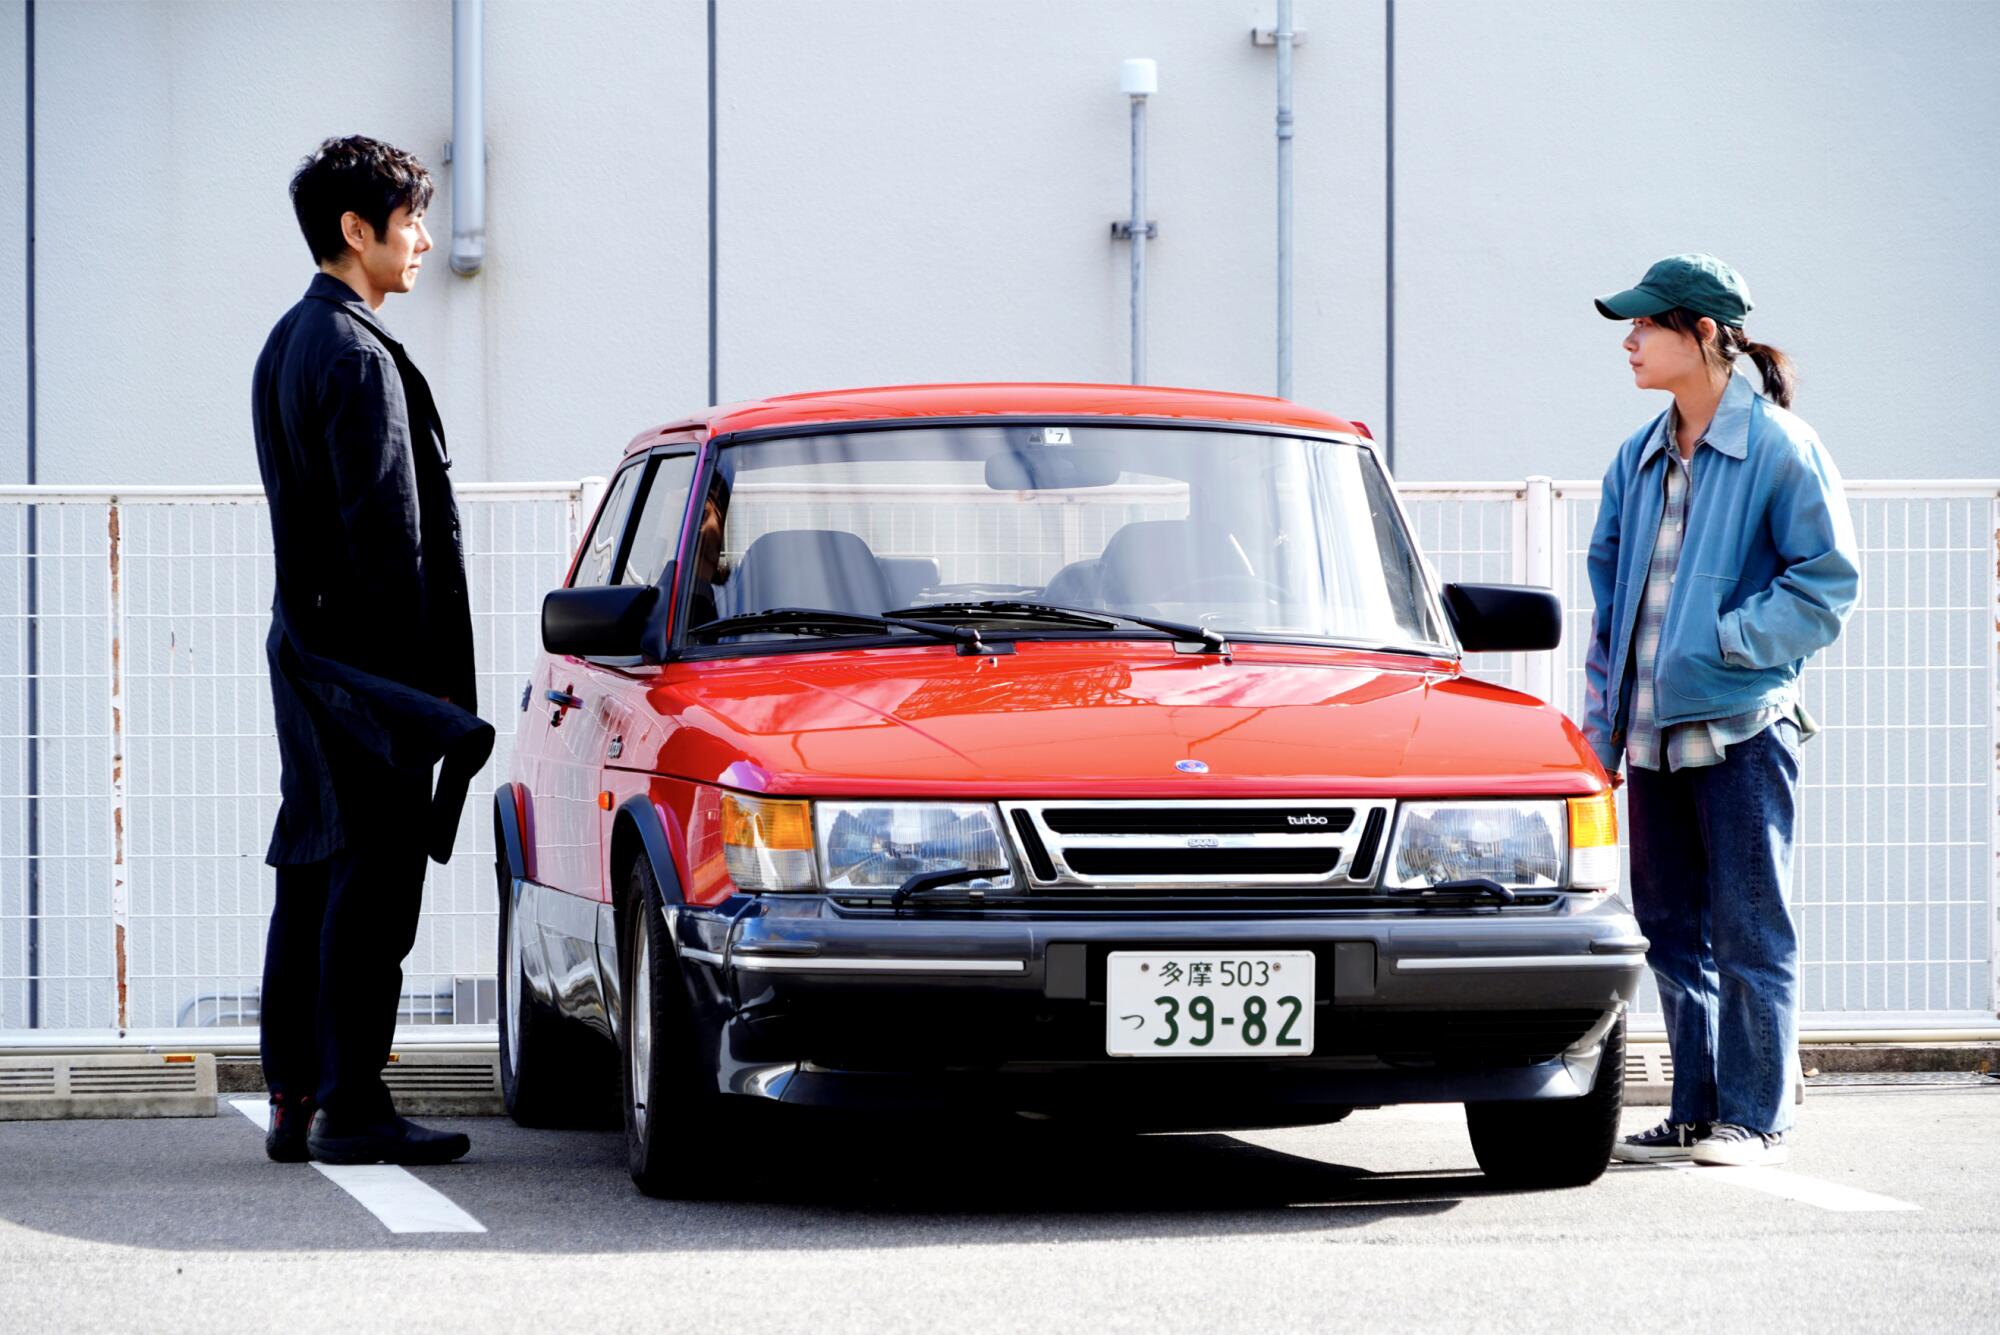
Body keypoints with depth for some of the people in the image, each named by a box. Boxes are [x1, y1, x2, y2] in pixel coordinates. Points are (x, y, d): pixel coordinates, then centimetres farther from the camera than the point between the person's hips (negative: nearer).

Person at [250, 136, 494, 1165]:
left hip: (306, 643, 10)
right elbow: (386, 529, -18)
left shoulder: (286, 345, 16)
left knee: (312, 874, 10)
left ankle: (294, 1100, 12)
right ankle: (352, 1108, -6)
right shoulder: (358, 355, -15)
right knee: (372, 879, -7)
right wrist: (423, 680, -17)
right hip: (370, 652, -10)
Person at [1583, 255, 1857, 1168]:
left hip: (1742, 724, -7)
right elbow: (1609, 590, 18)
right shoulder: (1640, 460, 14)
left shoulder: (1780, 449, -6)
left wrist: (1725, 639, -15)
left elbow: (1826, 581, -8)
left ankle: (1755, 1117, 0)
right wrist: (1601, 725, 12)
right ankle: (1696, 1114, 15)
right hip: (1654, 731, 7)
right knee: (1673, 930, 9)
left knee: (1747, 930, -4)